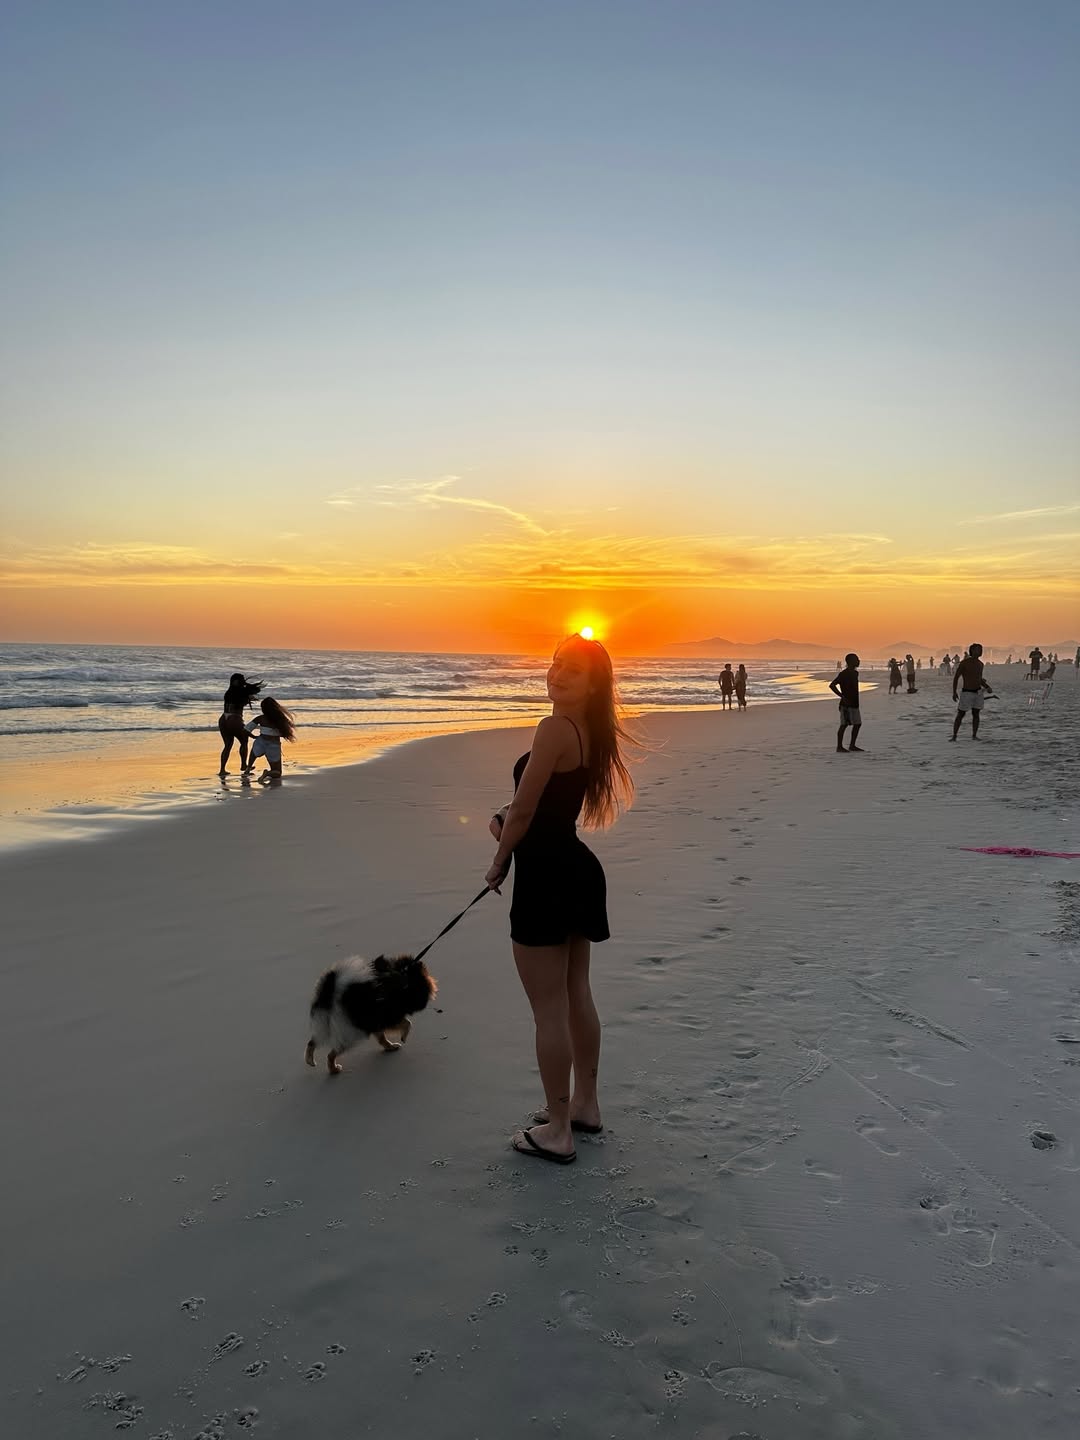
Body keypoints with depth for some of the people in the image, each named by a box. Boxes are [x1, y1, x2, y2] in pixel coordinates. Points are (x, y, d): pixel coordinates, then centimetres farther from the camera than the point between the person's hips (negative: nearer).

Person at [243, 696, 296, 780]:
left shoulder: (260, 718, -6)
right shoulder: (280, 718, -4)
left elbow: (246, 730, -3)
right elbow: (283, 733, 7)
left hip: (261, 744, 0)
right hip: (274, 747, 0)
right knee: (277, 774, 15)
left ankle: (248, 768, 35)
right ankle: (269, 773, -18)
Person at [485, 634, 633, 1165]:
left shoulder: (555, 728, -20)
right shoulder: (591, 732, 9)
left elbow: (523, 809, -17)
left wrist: (498, 863, -1)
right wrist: (508, 819, 2)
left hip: (546, 876, -10)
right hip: (577, 869, 10)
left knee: (549, 1010, 2)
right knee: (577, 997, 20)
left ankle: (557, 1132, 15)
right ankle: (585, 1105, 35)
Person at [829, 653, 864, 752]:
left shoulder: (855, 673, 13)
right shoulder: (844, 674, -14)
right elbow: (832, 685, -19)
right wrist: (842, 696, -21)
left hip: (854, 703, 9)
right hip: (846, 704, -9)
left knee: (857, 724, 11)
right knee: (844, 724, -6)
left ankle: (852, 745, 20)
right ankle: (839, 747, -1)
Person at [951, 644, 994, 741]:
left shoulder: (980, 664, 6)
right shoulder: (964, 662, -13)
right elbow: (956, 677, -9)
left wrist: (987, 687, 2)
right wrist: (954, 692, -14)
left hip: (978, 692, 5)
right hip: (967, 693, -5)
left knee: (976, 714, 6)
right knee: (960, 715, -2)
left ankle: (974, 735, 13)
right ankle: (954, 736, 4)